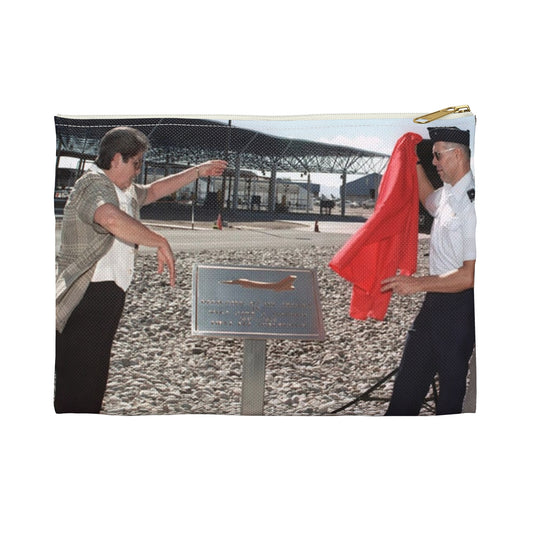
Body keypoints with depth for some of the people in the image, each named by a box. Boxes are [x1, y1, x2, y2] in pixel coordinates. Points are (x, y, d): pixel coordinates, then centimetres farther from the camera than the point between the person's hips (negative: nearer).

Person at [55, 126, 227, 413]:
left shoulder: (125, 191, 17)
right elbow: (112, 219, -37)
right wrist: (161, 243, -29)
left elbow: (153, 190, 36)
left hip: (108, 297, 10)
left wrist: (198, 171, 37)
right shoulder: (92, 186, -15)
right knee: (77, 391, -7)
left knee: (94, 380, 16)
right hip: (85, 300, -10)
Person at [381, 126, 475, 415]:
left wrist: (417, 284, -20)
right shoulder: (447, 195, 5)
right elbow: (427, 198, 33)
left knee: (452, 381, 7)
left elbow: (470, 276, -25)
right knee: (409, 378, 16)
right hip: (436, 301, 9)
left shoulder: (471, 204, -22)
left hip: (459, 305, -9)